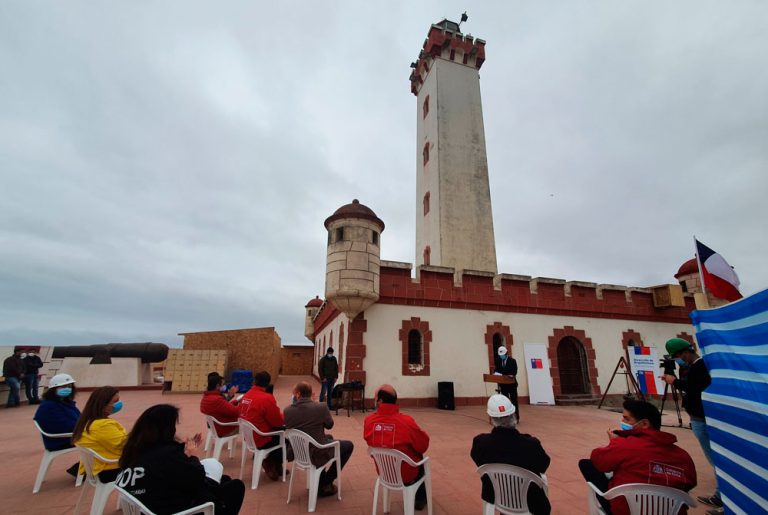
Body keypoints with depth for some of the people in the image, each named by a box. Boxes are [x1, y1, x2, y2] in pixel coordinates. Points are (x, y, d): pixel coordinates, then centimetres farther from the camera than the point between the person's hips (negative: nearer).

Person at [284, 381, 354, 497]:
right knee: (349, 445, 18)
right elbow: (329, 425, -4)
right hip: (317, 454, -5)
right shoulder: (321, 407, -23)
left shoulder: (287, 411, -15)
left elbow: (289, 427, 6)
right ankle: (326, 482, 21)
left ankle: (321, 481, 38)